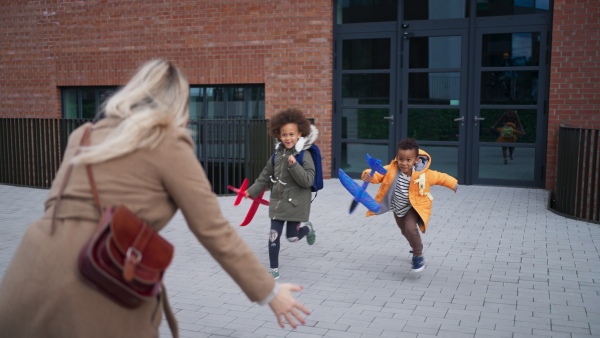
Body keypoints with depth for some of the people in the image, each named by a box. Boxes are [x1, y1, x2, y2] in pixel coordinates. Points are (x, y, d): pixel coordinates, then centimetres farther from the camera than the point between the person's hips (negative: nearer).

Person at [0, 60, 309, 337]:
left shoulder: (84, 135, 17)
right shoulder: (168, 143, 0)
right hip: (98, 288, -5)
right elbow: (212, 229, -3)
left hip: (33, 272, 6)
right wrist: (269, 292, 4)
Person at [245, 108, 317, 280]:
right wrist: (252, 191, 14)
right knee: (274, 235, 3)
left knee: (292, 236, 2)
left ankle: (307, 228, 36)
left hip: (295, 202, -4)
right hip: (277, 201, 5)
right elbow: (266, 176, 15)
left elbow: (308, 181, -19)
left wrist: (294, 166, -29)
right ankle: (274, 270, 17)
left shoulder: (304, 155, -12)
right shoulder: (278, 154, 4)